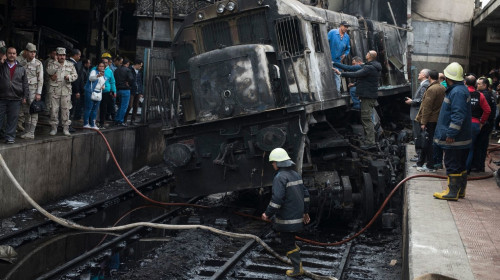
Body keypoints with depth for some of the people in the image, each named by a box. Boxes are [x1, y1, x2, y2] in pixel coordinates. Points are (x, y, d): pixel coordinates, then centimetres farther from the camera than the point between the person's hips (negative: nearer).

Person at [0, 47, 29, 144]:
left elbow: (25, 84, 10)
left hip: (15, 99, 1)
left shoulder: (21, 68, 11)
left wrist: (25, 96, 6)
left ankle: (10, 136, 10)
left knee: (13, 119, 3)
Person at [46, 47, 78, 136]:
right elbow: (49, 71, -12)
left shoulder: (70, 65, 12)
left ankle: (66, 128, 11)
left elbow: (75, 75, 10)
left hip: (66, 90, 1)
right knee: (54, 109, 0)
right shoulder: (52, 64, 5)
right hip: (54, 90, -1)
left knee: (66, 109, 2)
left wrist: (69, 77, -8)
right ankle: (54, 128, 10)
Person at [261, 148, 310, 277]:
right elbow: (305, 194, 15)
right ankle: (297, 261, 31)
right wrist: (305, 212, 23)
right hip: (297, 216, 8)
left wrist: (268, 214, -15)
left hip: (286, 218, -8)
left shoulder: (280, 177, -19)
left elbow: (277, 199, -26)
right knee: (290, 239, 25)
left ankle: (297, 269, 8)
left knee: (288, 243, 3)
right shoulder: (295, 174, 10)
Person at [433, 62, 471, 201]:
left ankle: (453, 192, 0)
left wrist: (451, 133, -24)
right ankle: (460, 190, 25)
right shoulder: (461, 89, 15)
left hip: (454, 139, -11)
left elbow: (458, 115, -25)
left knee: (453, 165, -4)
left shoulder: (457, 92, -19)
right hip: (461, 137, 11)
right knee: (460, 165, 16)